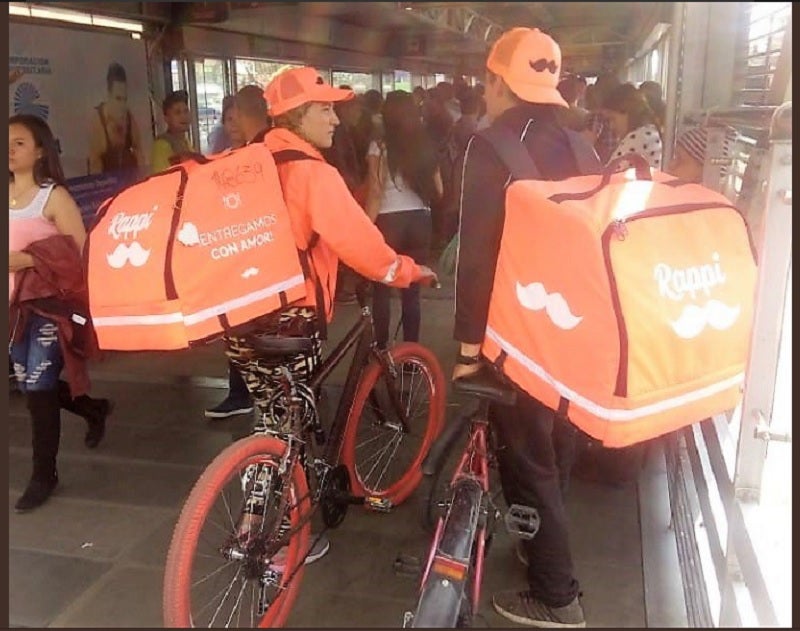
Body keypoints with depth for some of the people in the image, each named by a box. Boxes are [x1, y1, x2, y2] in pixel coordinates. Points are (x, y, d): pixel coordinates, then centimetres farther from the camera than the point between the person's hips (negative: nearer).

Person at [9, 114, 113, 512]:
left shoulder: (54, 196, -9)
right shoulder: (8, 194, 7)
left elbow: (78, 252, -14)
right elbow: (13, 250, 16)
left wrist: (26, 259, -21)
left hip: (51, 303, -6)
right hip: (17, 304, 6)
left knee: (38, 386, -4)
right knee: (30, 384, 14)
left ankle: (44, 475, 12)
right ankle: (94, 409, 42)